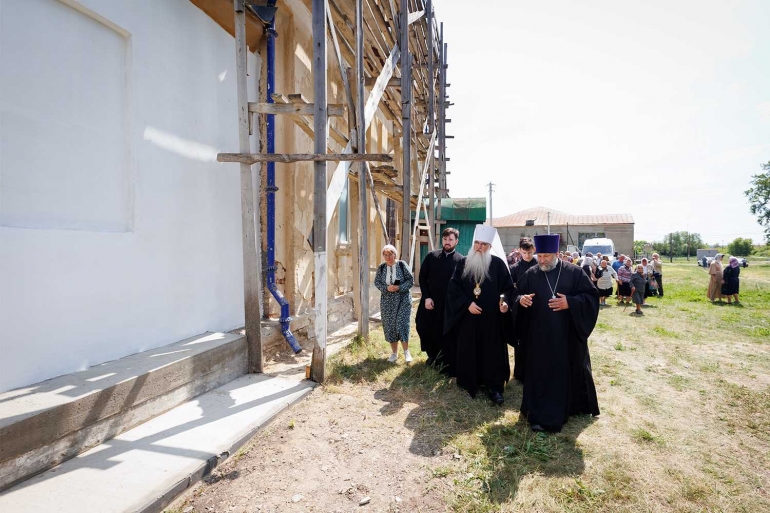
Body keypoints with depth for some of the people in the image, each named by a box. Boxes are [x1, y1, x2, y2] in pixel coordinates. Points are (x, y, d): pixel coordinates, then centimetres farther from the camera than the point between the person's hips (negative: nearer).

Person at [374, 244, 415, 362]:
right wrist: (386, 288, -15)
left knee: (402, 324, -9)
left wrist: (399, 287, -19)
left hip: (403, 300, -3)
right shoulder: (381, 267, 3)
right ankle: (394, 353, 19)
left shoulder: (402, 265, -5)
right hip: (387, 301, 3)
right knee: (389, 326, 5)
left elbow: (411, 280, -5)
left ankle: (406, 351, 9)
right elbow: (376, 281, 3)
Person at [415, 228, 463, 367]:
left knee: (444, 331, 5)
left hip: (449, 303, -3)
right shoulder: (431, 256, 3)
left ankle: (443, 358, 25)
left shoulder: (461, 260, -5)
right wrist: (426, 297, -6)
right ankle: (432, 354, 32)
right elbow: (422, 277, 3)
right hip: (430, 301, 3)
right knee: (424, 328, 9)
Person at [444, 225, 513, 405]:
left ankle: (494, 386, 14)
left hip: (491, 317, -1)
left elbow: (508, 287, 0)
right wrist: (467, 303, -13)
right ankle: (469, 381, 23)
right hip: (467, 316, 2)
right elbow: (453, 288, -1)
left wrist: (504, 301, -19)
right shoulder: (463, 263, 2)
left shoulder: (498, 263, -1)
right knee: (468, 349, 8)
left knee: (492, 351, 4)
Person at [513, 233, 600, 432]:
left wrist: (570, 302, -20)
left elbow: (591, 296, -5)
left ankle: (574, 405, 36)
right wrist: (521, 300, -18)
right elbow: (516, 295, 5)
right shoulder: (530, 274, 2)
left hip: (568, 336, -1)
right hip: (539, 336, 1)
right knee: (541, 374, 6)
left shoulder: (574, 272, -3)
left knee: (570, 372, 14)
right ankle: (540, 415, 17)